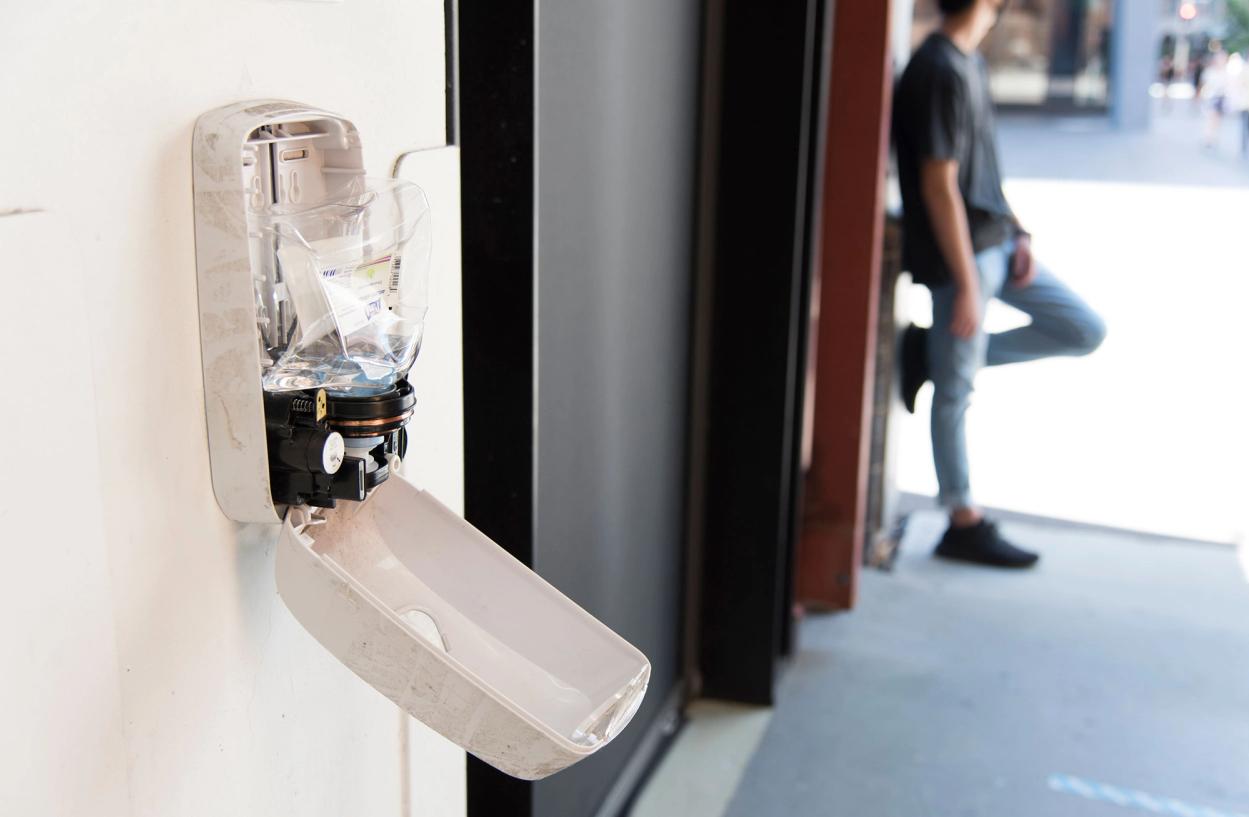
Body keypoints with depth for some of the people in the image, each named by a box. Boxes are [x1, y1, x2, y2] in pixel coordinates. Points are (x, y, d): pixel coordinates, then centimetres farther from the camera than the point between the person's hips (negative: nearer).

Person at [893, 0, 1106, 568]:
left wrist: (1016, 232, 9)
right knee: (956, 393, 2)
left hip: (995, 242, 9)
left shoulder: (967, 60, 11)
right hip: (961, 255, -9)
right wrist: (965, 287, -20)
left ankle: (934, 355, 12)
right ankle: (964, 525, 15)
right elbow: (939, 186, -21)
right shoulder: (940, 72, -19)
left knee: (1084, 331, 11)